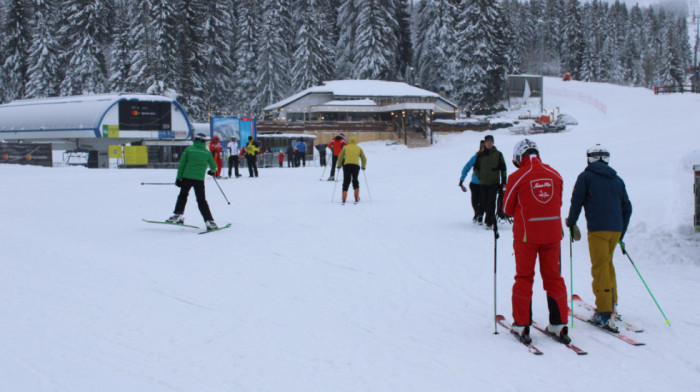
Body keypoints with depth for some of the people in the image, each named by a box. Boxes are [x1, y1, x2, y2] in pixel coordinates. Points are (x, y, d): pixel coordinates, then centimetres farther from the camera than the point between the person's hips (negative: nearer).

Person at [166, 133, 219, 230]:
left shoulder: (188, 149, 4)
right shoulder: (207, 152, 7)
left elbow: (181, 164, 1)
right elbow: (213, 166, 16)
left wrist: (178, 178, 4)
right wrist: (212, 171, 39)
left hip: (186, 177, 0)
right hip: (199, 179, 0)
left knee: (183, 196, 21)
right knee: (202, 201, 5)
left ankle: (177, 214, 14)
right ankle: (209, 221, -2)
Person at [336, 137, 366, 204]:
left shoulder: (345, 147, 16)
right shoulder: (359, 148, 17)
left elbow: (340, 157, 15)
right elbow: (364, 159, 18)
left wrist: (339, 165, 29)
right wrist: (363, 166, 33)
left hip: (347, 165, 0)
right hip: (356, 165, 1)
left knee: (346, 181, 4)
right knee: (355, 180, 18)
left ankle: (344, 197, -10)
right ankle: (356, 197, 10)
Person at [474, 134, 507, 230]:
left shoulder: (498, 154, 4)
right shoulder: (480, 155, 7)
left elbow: (503, 168, 8)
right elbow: (475, 168, 16)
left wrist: (504, 181, 4)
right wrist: (480, 177, 4)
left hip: (494, 182, -2)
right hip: (483, 183, 2)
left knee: (491, 202, -12)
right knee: (484, 202, 3)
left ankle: (489, 222, -12)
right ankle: (492, 219, 23)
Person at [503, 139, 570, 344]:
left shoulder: (517, 177, -9)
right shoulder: (555, 175, 3)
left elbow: (508, 208, 0)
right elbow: (558, 203, 12)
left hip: (526, 234, -3)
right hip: (552, 233, 3)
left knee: (524, 278, 7)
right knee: (553, 278, 11)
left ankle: (522, 325, 8)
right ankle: (559, 324, 12)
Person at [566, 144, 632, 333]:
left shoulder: (586, 176, 3)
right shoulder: (617, 179, 16)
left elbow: (576, 201, -3)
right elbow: (627, 207, 16)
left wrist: (571, 224, 8)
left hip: (597, 228, -5)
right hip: (616, 229, 5)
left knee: (600, 268, -5)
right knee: (608, 263, 22)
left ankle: (605, 313, -10)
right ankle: (612, 302, 28)